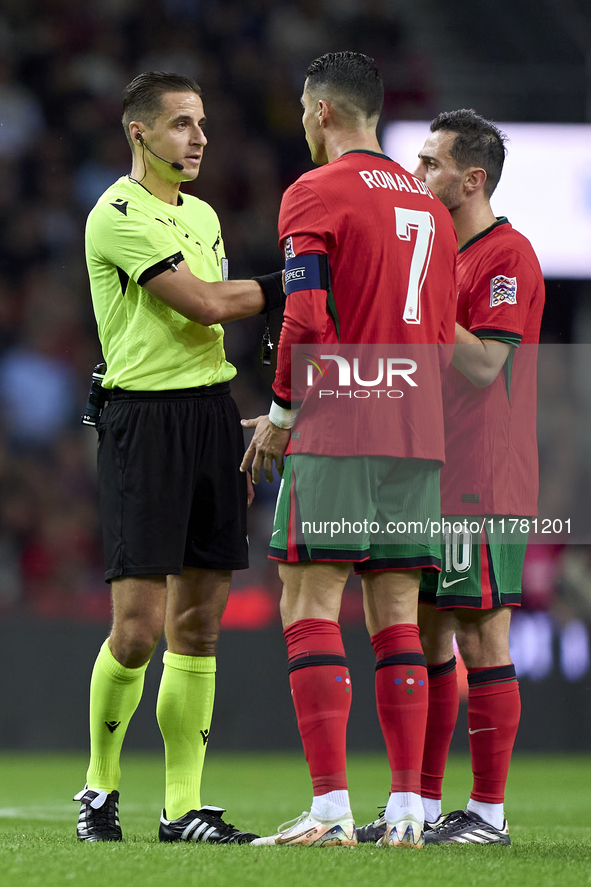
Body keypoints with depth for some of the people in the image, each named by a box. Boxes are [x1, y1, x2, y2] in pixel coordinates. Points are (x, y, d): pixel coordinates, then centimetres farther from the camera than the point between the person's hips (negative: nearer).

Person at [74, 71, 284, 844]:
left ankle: (184, 808, 8)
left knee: (199, 622, 5)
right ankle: (99, 788, 10)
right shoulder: (118, 215, -10)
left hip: (211, 413, 8)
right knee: (139, 626, -10)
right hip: (145, 414, -8)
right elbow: (204, 304, -17)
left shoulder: (203, 216, 17)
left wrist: (242, 430, 18)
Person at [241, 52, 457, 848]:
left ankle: (331, 810, -13)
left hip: (338, 432, -7)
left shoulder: (318, 193, -5)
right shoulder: (429, 207, 18)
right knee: (396, 618, 7)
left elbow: (306, 320, -15)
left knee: (310, 609, -5)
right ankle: (406, 811, 3)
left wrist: (280, 412, -2)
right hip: (418, 437, 7)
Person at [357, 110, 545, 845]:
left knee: (480, 639, -6)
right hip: (427, 482, 9)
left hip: (480, 490, -9)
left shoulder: (506, 256, -11)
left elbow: (485, 364, -21)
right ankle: (423, 805, 14)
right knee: (425, 638, 9)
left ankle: (488, 812, -2)